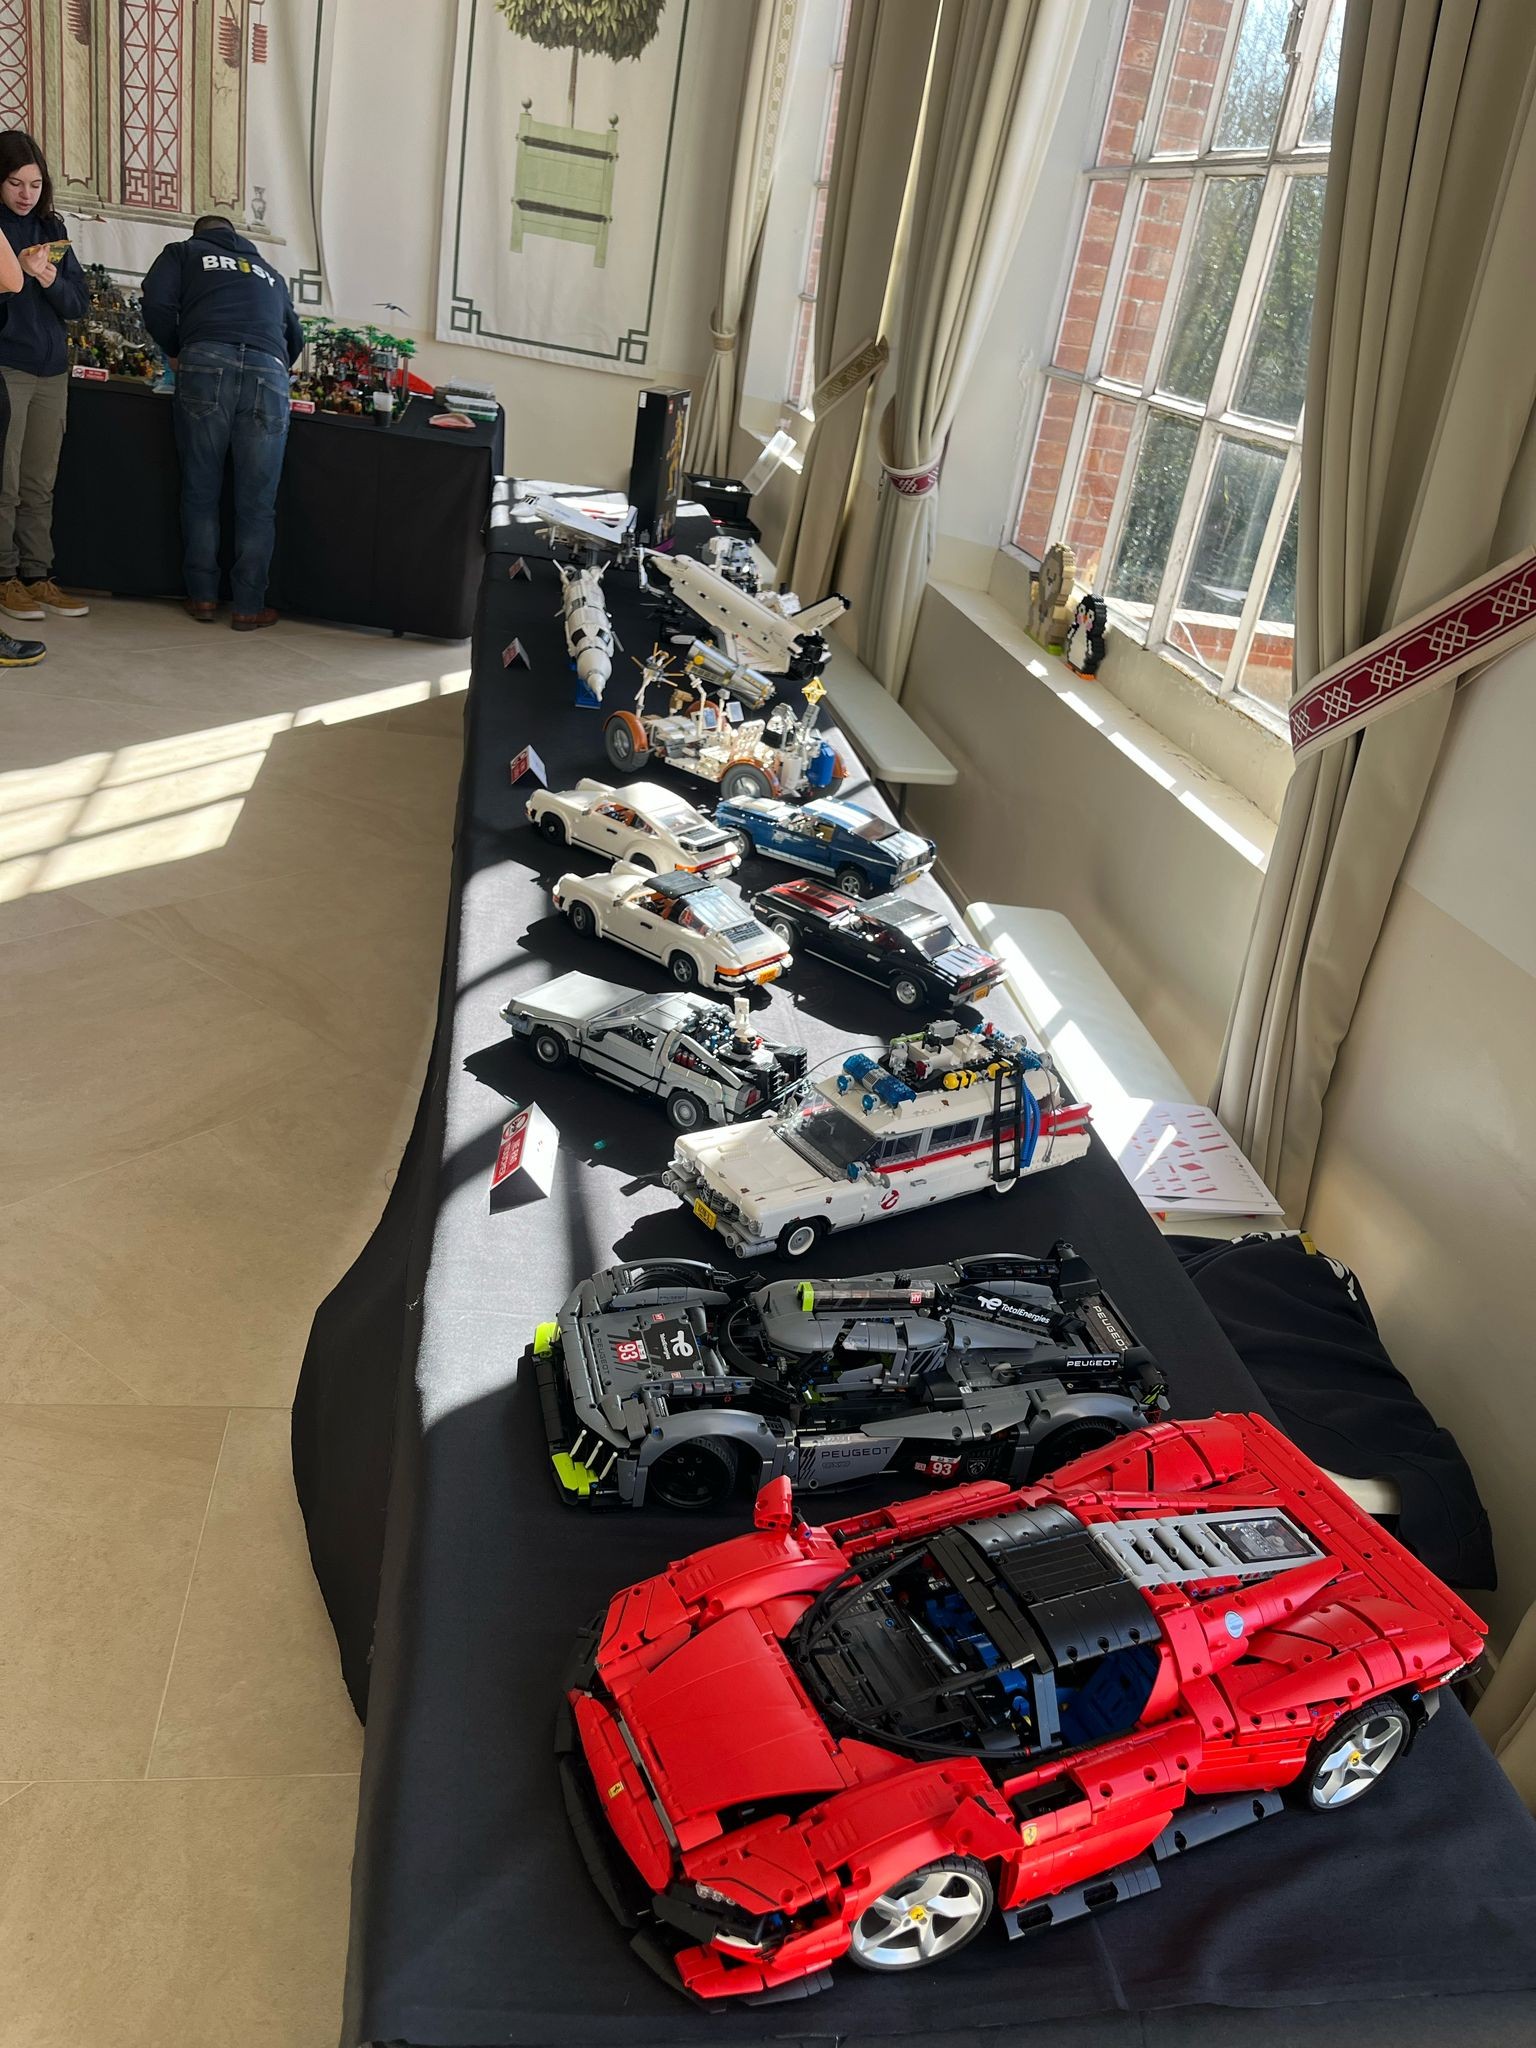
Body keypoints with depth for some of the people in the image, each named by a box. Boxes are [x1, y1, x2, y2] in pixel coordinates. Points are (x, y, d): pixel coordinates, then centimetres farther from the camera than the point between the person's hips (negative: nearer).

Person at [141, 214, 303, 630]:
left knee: (200, 492, 8)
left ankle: (203, 596, 10)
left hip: (205, 363, -1)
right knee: (257, 502, 4)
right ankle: (249, 606, 4)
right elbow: (295, 338, 34)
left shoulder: (183, 253, 24)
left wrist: (175, 351, 21)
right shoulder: (268, 273, 34)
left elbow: (157, 303, 7)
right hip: (268, 372, 2)